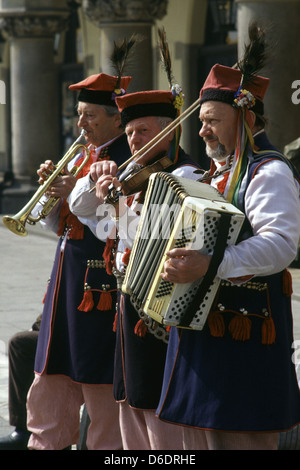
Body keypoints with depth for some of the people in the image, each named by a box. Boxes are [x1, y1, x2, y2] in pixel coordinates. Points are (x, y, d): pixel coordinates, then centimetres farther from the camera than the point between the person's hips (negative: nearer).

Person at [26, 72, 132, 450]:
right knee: (51, 380, 13)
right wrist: (51, 188, 1)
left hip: (101, 283, -8)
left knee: (101, 386, -1)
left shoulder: (131, 161, -10)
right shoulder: (80, 157, 15)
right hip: (66, 275, 8)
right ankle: (45, 443, 22)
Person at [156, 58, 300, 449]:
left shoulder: (269, 173, -12)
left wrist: (210, 265, -38)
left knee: (237, 438, -8)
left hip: (242, 339, -10)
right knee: (199, 434, 14)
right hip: (200, 326, 10)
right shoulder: (218, 173, 18)